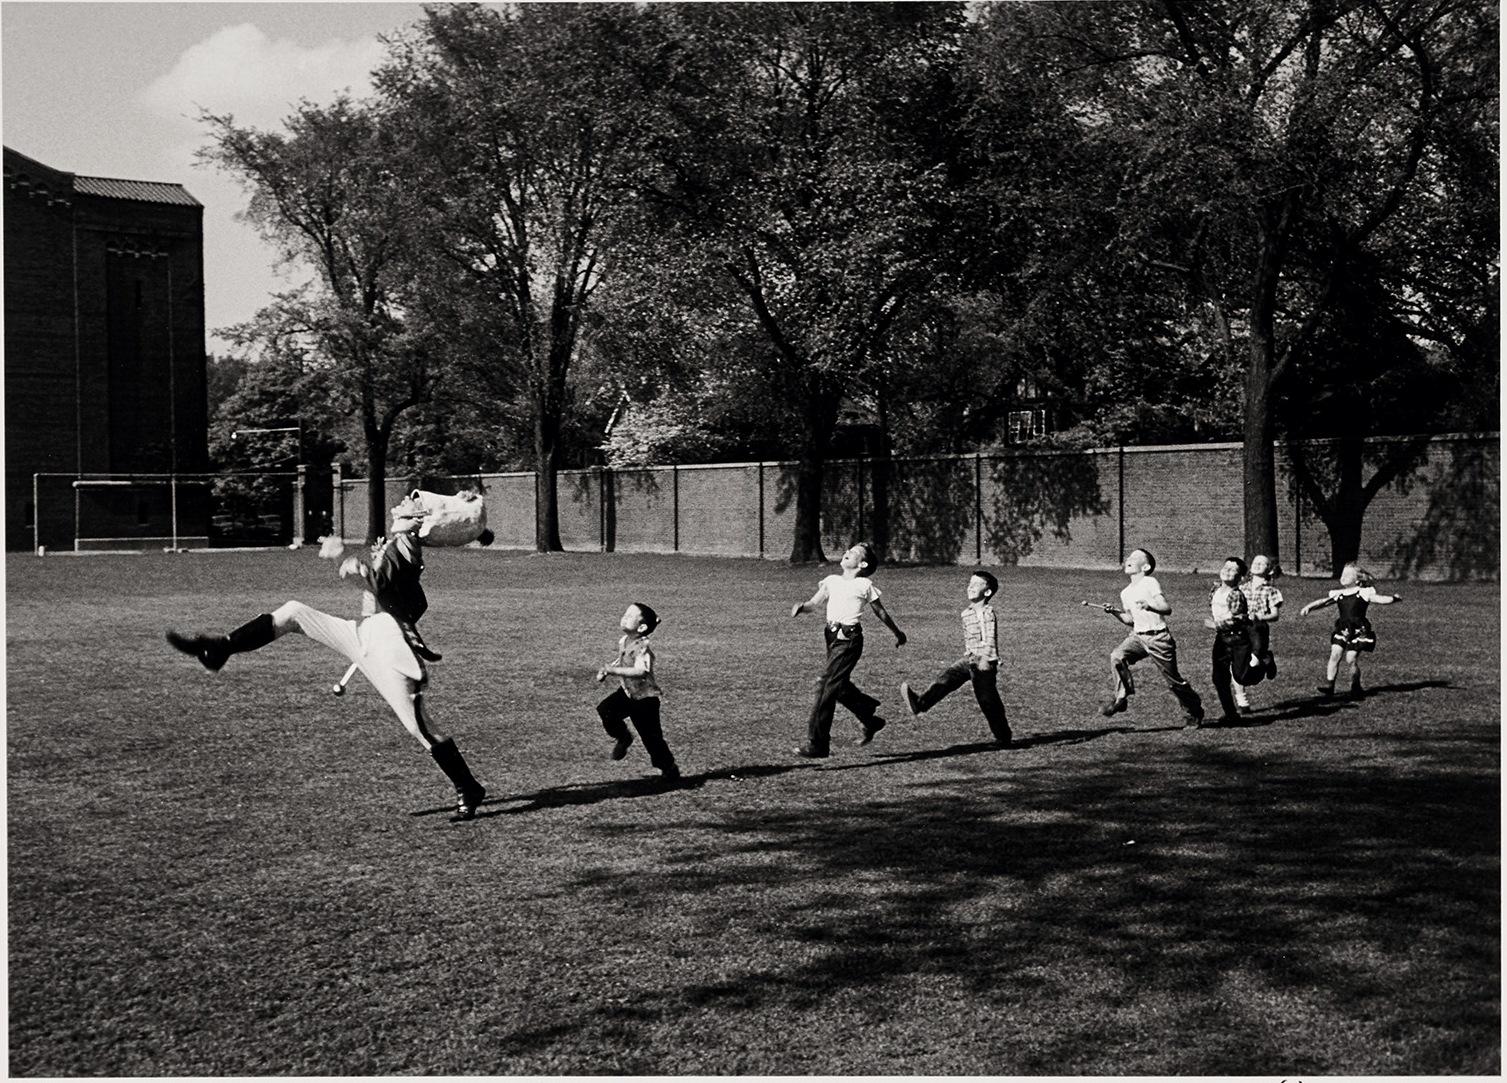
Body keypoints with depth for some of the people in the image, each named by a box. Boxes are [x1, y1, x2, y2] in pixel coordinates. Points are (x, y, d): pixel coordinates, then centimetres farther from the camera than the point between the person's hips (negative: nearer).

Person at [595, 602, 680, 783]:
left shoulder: (642, 647, -26)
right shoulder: (623, 642, 1)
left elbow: (640, 671, -41)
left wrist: (614, 670, -39)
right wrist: (606, 670, 4)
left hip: (645, 697, -7)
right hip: (627, 693, 7)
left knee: (651, 736, 0)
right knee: (604, 710, -14)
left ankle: (669, 768, 21)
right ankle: (623, 738, 12)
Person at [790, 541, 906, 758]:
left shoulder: (864, 585, 0)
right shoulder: (832, 581, 14)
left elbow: (880, 612, 10)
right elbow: (814, 602, 9)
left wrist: (897, 633, 20)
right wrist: (801, 607, -13)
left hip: (849, 640, -6)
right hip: (832, 636, 6)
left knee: (827, 687, -12)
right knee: (841, 687, 13)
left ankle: (817, 744, -10)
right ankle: (871, 721, 37)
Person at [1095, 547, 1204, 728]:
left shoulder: (1150, 583, -11)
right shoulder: (1125, 593, 11)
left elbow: (1167, 608, -20)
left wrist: (1149, 606, -37)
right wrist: (1114, 613, 4)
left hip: (1158, 638, -6)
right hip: (1138, 636, 6)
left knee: (1173, 680, 3)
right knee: (1116, 657, -22)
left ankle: (1194, 713, 23)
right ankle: (1121, 698, -14)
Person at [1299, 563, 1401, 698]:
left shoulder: (1364, 593, 3)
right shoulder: (1338, 594, 13)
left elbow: (1380, 599, -5)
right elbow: (1322, 601, 8)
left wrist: (1394, 598, -17)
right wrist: (1308, 607, -5)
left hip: (1358, 631, -4)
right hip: (1342, 630, 4)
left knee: (1352, 658, -8)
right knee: (1335, 654, -10)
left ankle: (1355, 687, 11)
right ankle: (1329, 684, -9)